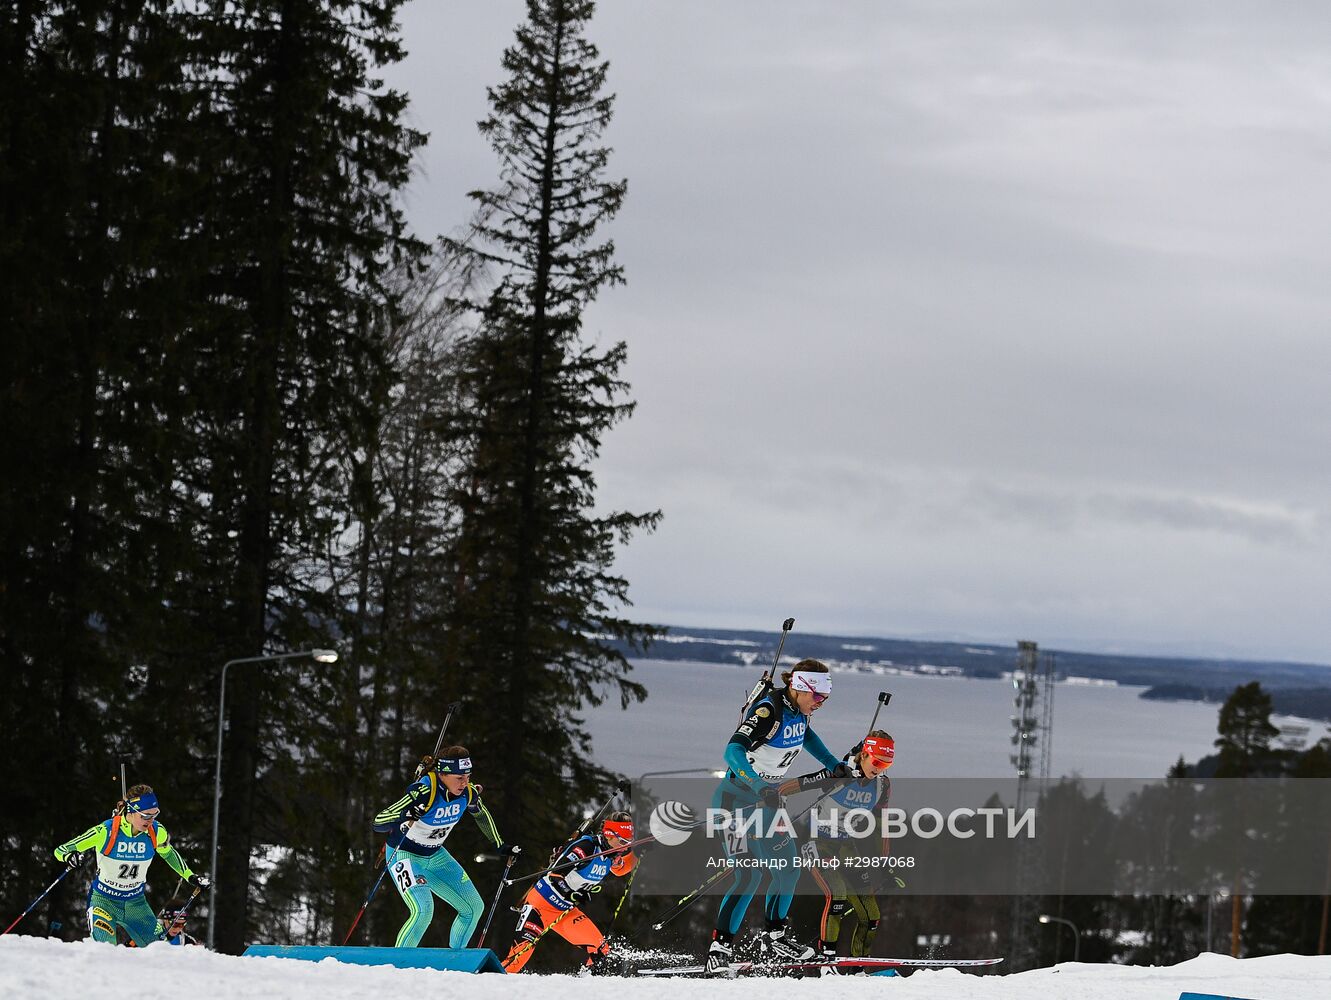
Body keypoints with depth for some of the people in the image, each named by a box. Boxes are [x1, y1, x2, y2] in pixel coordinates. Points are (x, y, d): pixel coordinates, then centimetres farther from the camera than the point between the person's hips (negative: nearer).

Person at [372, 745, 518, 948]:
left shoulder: (467, 793, -14)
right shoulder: (424, 792, -33)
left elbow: (481, 814, 13)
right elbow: (378, 823, -35)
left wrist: (500, 846, 17)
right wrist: (403, 816, -54)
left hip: (435, 855, 7)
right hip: (404, 855, -7)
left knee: (474, 907, 6)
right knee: (423, 910, -28)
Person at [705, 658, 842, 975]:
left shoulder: (798, 710, 1)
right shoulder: (769, 710, -25)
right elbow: (733, 751, -37)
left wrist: (832, 764, 20)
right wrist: (759, 786, -49)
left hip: (767, 799, 9)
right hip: (737, 797, -9)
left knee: (788, 870, 7)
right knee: (750, 873, -17)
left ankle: (773, 939, 22)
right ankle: (719, 950, -14)